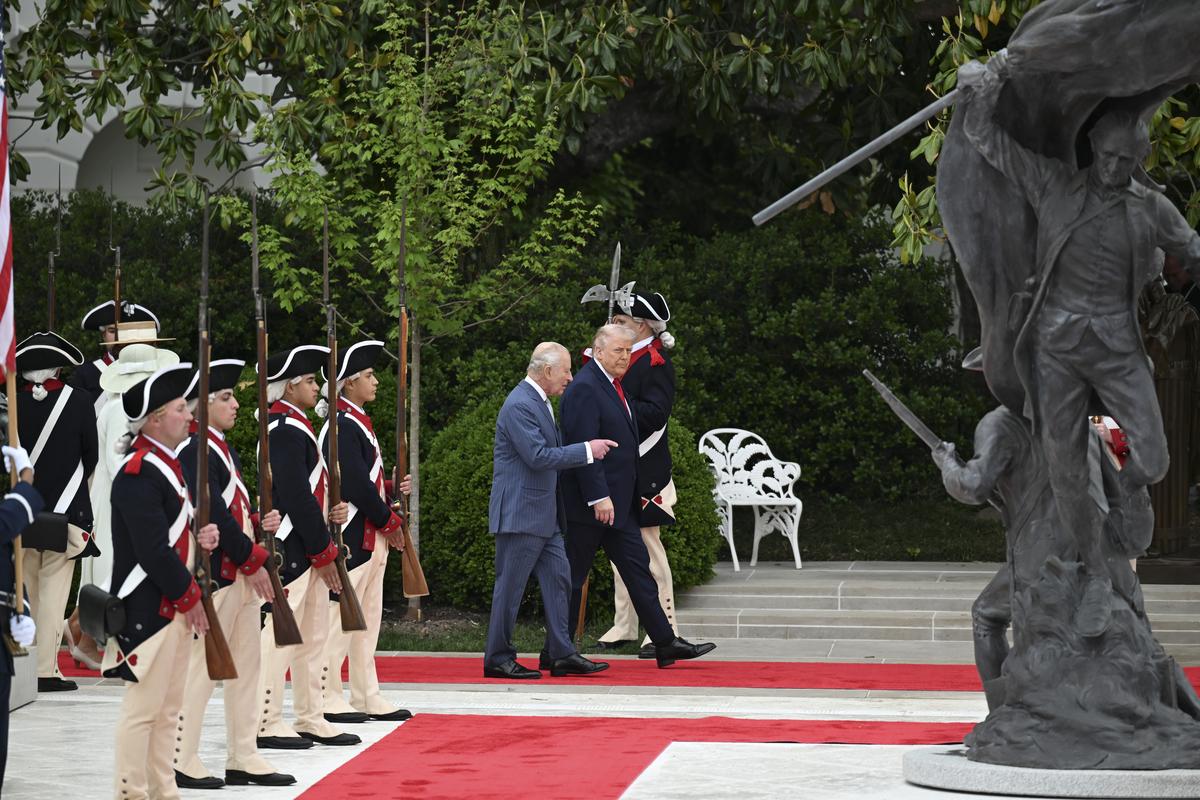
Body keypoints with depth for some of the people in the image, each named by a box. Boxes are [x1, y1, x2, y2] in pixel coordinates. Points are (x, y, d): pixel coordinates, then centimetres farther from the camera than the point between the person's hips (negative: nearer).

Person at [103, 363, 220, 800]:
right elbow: (153, 550, -21)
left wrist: (200, 538, 2)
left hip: (175, 606, 10)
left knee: (168, 706, 14)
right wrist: (190, 598, -14)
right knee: (143, 707, -5)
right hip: (148, 610, -10)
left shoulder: (167, 463, 14)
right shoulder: (138, 474, -18)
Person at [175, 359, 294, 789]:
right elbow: (213, 514, -20)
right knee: (204, 663, -4)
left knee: (246, 664, 10)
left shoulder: (223, 449, 16)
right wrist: (251, 560, -15)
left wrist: (260, 524, 1)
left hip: (241, 574, 10)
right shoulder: (196, 451, -14)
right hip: (218, 573, -10)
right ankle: (181, 760, 3)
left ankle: (243, 759, 16)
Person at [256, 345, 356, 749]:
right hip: (291, 551, -11)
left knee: (313, 636, 14)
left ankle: (311, 720, 19)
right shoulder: (286, 431, -16)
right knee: (280, 635, -7)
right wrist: (323, 551, -16)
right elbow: (295, 497, -20)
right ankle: (266, 723, -3)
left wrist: (331, 511, 4)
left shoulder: (296, 427, 17)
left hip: (308, 551, 11)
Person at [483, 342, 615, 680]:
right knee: (510, 586, -3)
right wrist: (587, 450, -17)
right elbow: (539, 457, -23)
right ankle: (498, 658, 5)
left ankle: (560, 654, 10)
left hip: (545, 514, 10)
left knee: (558, 579, 7)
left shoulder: (539, 401, 15)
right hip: (520, 513, -10)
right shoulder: (519, 405, -18)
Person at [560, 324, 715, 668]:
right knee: (574, 575, -1)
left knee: (638, 570, 7)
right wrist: (599, 497, -25)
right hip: (591, 504, -10)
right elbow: (584, 446, -22)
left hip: (618, 504, 10)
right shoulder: (584, 388, -15)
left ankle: (665, 643, 7)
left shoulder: (613, 385, 17)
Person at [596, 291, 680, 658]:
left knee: (648, 548, -6)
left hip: (643, 472, -9)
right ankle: (624, 627, 17)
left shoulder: (656, 363, -11)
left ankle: (664, 630, -1)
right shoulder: (625, 359, 16)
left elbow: (656, 414, -21)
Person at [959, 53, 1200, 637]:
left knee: (1152, 460, -12)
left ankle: (1131, 483, 27)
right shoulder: (1053, 183, -2)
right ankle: (1096, 577, 19)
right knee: (1066, 472, 1)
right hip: (1056, 343, 0)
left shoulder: (1151, 209, 1)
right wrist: (991, 79, -9)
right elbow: (984, 136, 3)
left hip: (1117, 346, 0)